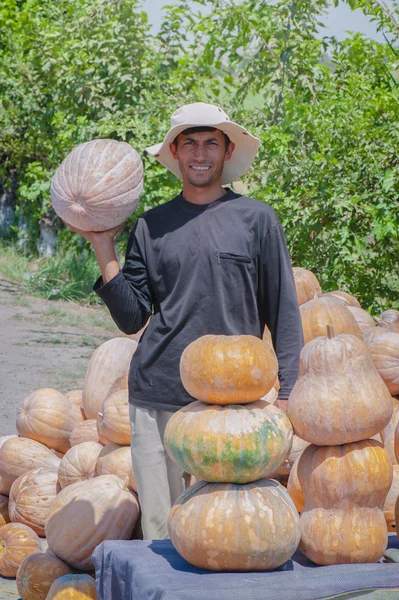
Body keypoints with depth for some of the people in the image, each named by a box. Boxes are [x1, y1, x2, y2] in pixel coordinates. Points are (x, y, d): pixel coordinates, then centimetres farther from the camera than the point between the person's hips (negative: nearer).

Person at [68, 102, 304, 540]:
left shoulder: (256, 219, 6)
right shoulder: (151, 227, 11)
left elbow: (283, 312, 6)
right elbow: (131, 318, 8)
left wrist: (285, 392, -1)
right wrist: (104, 249, 0)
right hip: (157, 395, 2)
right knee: (159, 530, 5)